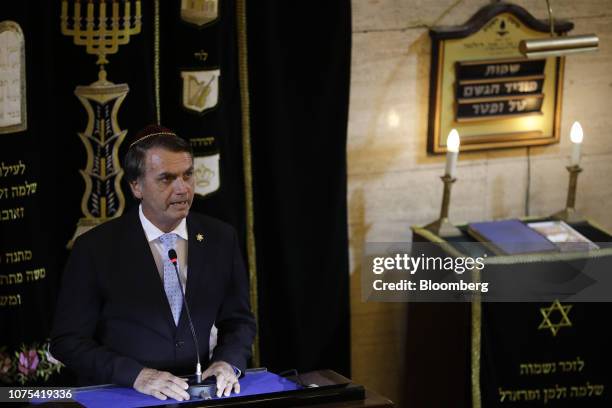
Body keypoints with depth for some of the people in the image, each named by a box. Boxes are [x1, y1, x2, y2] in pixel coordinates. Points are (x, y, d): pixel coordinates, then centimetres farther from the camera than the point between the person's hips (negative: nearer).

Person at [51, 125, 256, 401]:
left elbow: (238, 321, 13)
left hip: (197, 396, 3)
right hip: (118, 400, -3)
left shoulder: (221, 239, 5)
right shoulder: (95, 248, -5)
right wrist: (137, 375, -17)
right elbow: (67, 341, -5)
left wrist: (228, 363, -8)